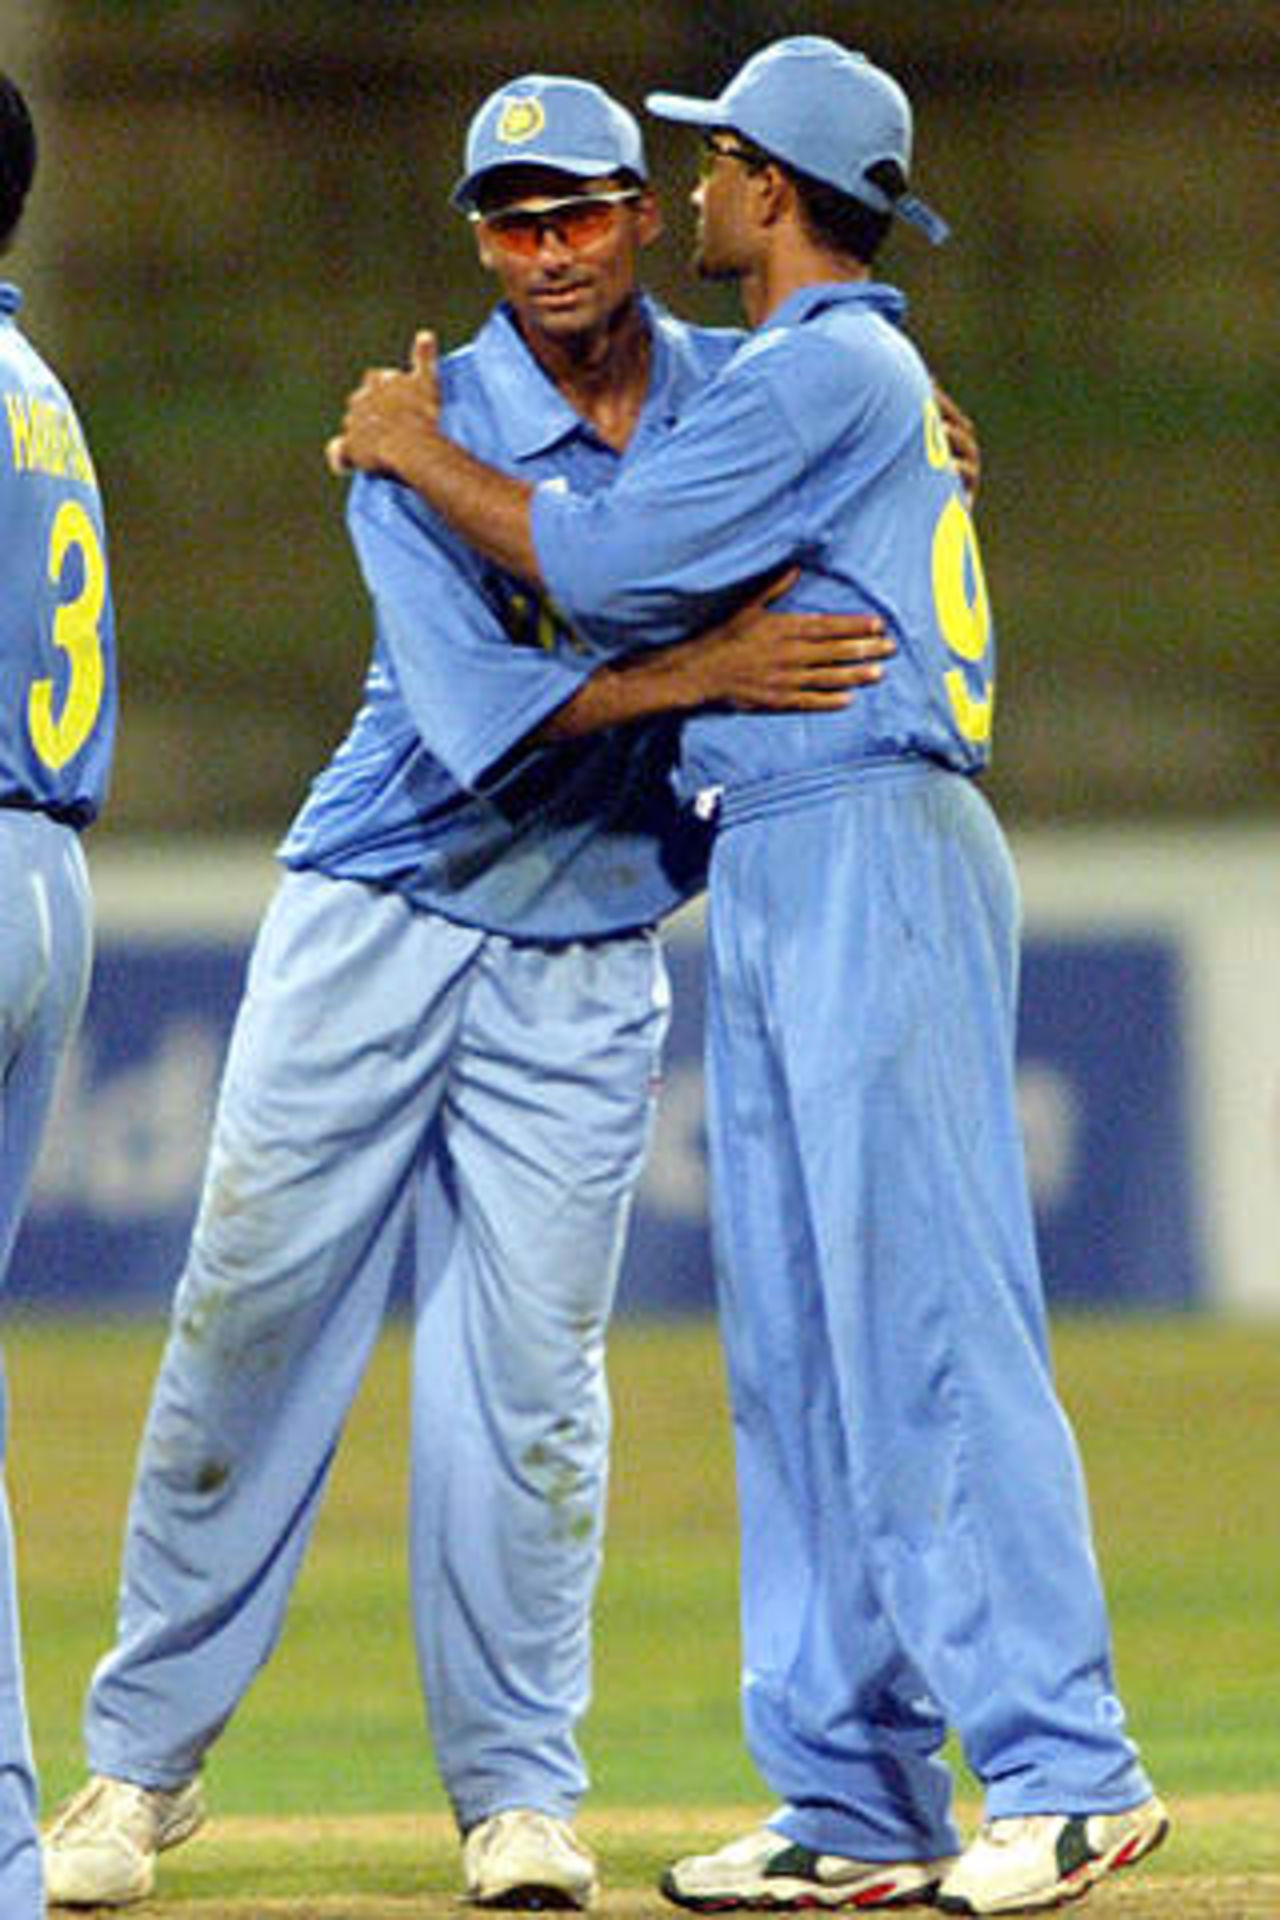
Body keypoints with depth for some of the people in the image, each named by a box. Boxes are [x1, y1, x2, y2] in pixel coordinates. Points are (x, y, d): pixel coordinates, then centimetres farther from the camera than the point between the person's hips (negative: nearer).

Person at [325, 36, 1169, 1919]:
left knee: (920, 1316, -14)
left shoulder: (831, 370, -9)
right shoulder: (817, 379, 24)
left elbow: (611, 570, -13)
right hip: (781, 877, 10)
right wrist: (435, 456, 20)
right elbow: (669, 580, 23)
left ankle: (1067, 1769, -17)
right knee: (798, 1343, 7)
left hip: (876, 860, -10)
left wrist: (422, 455, 1)